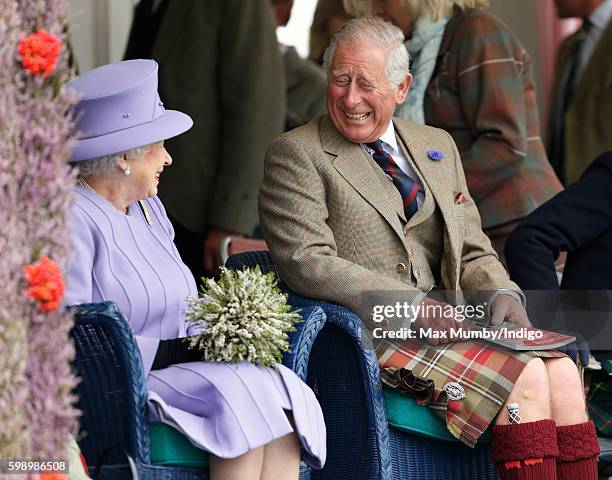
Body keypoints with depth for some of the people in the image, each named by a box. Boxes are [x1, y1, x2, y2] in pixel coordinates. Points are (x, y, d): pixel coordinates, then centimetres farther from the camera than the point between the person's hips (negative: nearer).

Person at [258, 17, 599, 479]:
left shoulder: (438, 146, 20)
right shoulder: (296, 155, 0)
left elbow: (472, 251, 21)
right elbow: (306, 263, -12)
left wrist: (501, 294, -3)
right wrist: (411, 306, -20)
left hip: (448, 320, 6)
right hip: (370, 334, -6)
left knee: (562, 372, -21)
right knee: (525, 380, -26)